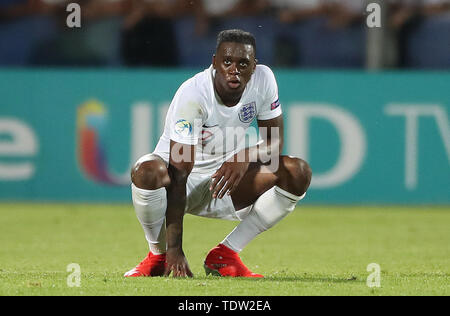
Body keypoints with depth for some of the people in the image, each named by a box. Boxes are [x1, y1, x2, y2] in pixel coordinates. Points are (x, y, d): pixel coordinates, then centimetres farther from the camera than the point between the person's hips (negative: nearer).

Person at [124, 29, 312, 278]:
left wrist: (244, 157, -31)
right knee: (147, 171, -38)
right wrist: (175, 248, -35)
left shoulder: (263, 79, -13)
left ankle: (225, 255, -7)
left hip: (224, 180, 5)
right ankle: (159, 256, -9)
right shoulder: (193, 94, -27)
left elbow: (274, 141, -4)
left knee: (299, 173, -15)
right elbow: (178, 175, -30)